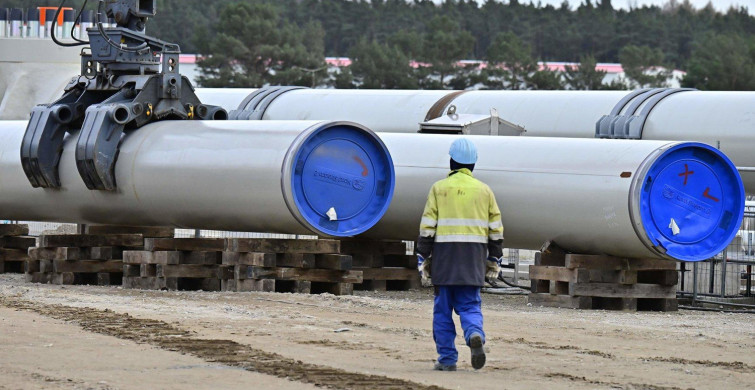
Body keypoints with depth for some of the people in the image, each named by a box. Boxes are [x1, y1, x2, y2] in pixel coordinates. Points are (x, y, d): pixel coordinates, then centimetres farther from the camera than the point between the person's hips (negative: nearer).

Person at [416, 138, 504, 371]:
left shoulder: (439, 188, 1)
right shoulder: (484, 190, 8)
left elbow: (427, 227, -2)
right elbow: (496, 229, 9)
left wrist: (422, 258, 2)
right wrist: (494, 260, 16)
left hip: (444, 256, -2)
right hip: (474, 257, 2)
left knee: (443, 308, 7)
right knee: (469, 304, 6)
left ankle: (447, 359, 6)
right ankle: (475, 334, -25)